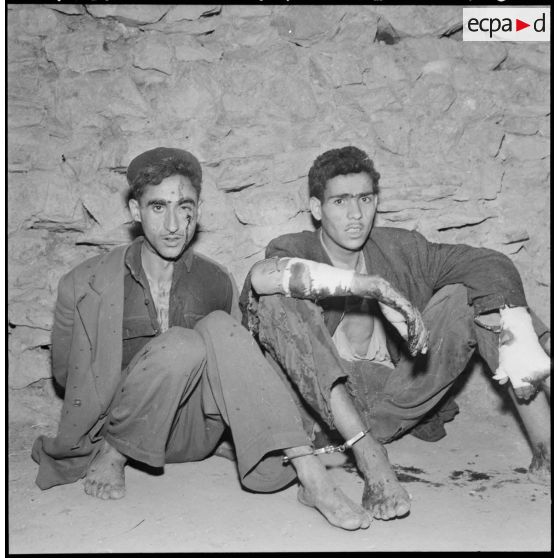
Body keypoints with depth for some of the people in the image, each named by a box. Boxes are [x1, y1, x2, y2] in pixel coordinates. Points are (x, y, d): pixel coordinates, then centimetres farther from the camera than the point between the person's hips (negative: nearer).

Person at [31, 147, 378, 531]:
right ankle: (111, 454, -9)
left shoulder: (217, 283, -1)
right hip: (115, 428, -2)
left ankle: (310, 475, -32)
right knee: (182, 346, -31)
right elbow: (65, 372, 4)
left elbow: (233, 369, 8)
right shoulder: (84, 285, -8)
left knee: (218, 327, -27)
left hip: (194, 434, 2)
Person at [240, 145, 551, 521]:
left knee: (471, 291, -6)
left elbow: (489, 265, -6)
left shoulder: (398, 248, 5)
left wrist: (518, 342, -25)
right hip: (324, 406, -3)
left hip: (396, 404, 3)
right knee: (276, 301, -25)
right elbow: (262, 276, -32)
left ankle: (544, 440, -14)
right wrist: (376, 286, -36)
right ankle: (369, 456, -29)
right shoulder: (296, 249, -5)